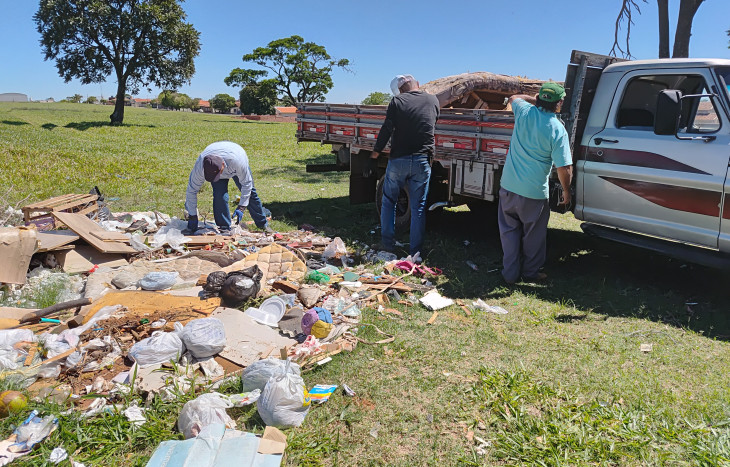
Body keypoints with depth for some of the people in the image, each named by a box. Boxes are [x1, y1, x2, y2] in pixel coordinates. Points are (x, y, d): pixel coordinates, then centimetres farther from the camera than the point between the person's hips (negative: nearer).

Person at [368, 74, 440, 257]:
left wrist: (375, 156, 0)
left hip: (398, 159, -2)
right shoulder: (433, 100, 8)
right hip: (422, 161, 2)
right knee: (418, 208, 7)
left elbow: (386, 130, -5)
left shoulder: (397, 101, -1)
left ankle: (388, 243, 18)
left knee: (388, 201, 16)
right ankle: (415, 251, 9)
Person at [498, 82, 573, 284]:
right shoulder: (557, 130, -14)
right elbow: (564, 167, -13)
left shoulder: (524, 112, -4)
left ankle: (510, 273, 21)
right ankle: (531, 271, 29)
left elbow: (514, 98, 22)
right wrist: (566, 191, 1)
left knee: (509, 230, 15)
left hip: (508, 186, 4)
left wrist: (536, 100, 22)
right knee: (533, 234, 15)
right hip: (534, 192, -3)